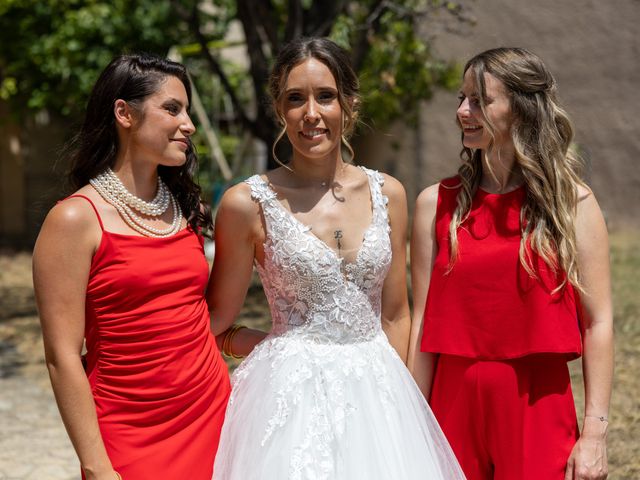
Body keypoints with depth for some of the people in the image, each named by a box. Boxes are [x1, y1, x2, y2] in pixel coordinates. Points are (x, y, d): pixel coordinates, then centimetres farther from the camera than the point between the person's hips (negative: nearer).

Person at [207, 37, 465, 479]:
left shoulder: (387, 194, 4)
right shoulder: (248, 203, -8)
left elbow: (395, 315, 9)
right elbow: (218, 324, 1)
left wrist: (397, 392, 6)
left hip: (378, 392, 3)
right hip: (291, 394, -3)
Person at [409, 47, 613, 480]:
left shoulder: (572, 204, -2)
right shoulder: (437, 204, 2)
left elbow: (597, 324, -3)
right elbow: (423, 323, 1)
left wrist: (595, 432, -8)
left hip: (538, 408, -1)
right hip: (455, 403, 2)